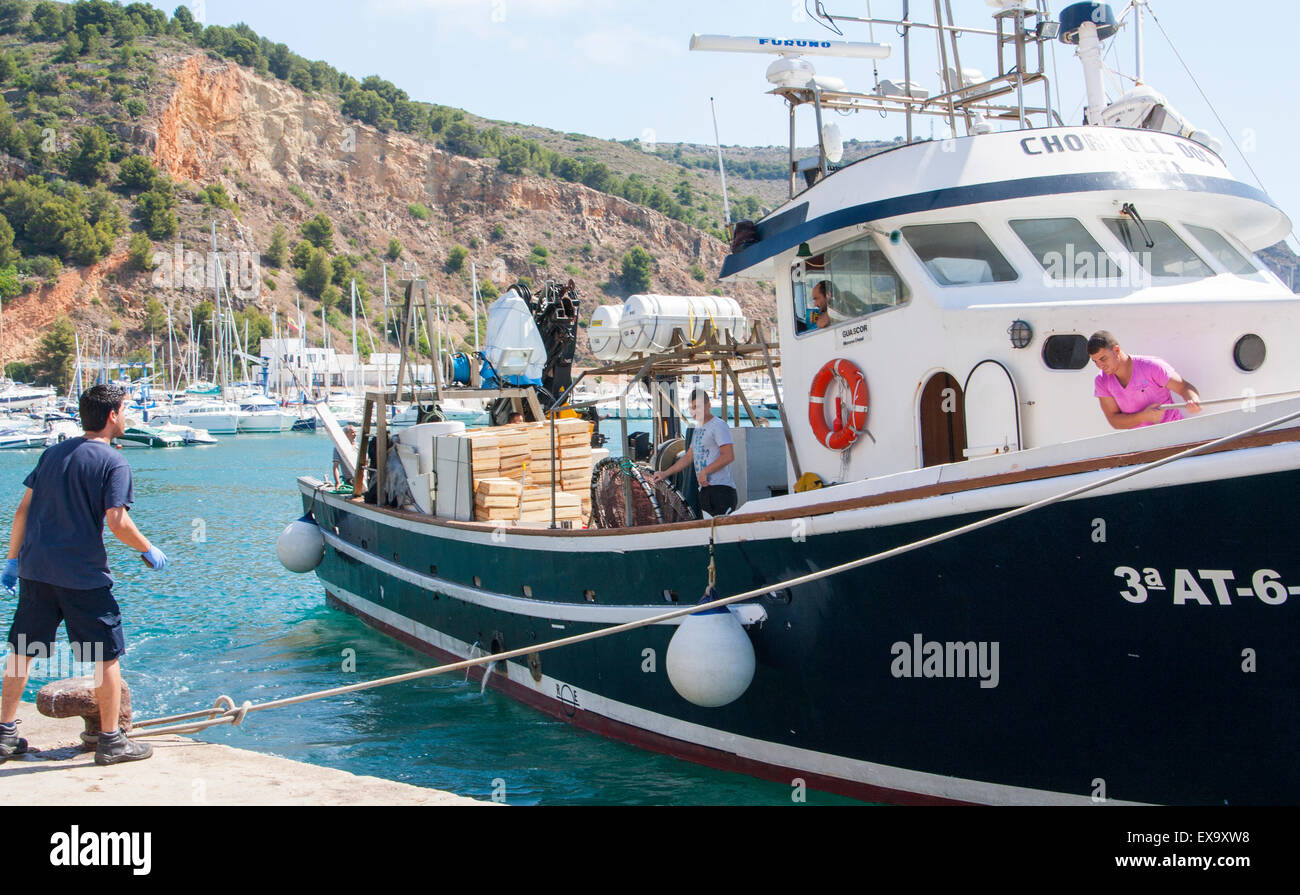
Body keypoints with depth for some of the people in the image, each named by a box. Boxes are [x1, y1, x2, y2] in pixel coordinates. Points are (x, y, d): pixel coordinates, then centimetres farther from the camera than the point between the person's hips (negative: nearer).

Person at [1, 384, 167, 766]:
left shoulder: (53, 452, 12)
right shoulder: (113, 462, -7)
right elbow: (118, 522, -16)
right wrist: (150, 551, -1)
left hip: (35, 568, 6)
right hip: (82, 575, -6)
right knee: (107, 654, 5)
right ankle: (110, 741, 9)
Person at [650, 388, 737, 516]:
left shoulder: (718, 426, -6)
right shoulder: (698, 428, 23)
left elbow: (729, 456, -16)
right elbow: (688, 457, 30)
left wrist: (704, 472, -14)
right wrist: (665, 474, 26)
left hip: (721, 489, -8)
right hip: (705, 490, 9)